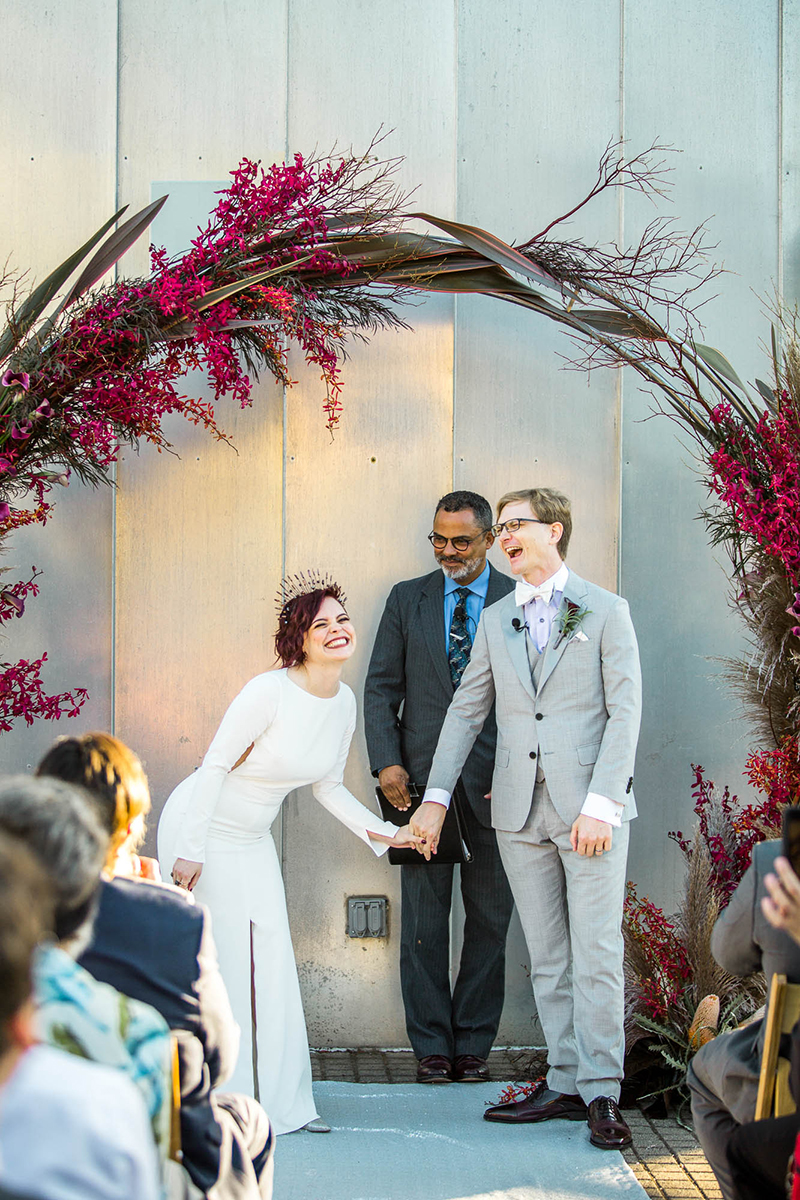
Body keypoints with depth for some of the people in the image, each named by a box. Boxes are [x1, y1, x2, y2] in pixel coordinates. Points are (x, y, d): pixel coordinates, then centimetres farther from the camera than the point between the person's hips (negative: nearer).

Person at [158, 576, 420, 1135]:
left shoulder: (344, 702, -1)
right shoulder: (269, 692, -24)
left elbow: (329, 787, 10)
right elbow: (215, 766, -20)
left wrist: (384, 832, 1)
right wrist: (189, 852, -21)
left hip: (253, 840, 7)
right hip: (201, 828, -7)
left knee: (275, 962, 3)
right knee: (218, 963, -5)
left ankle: (285, 1104, 9)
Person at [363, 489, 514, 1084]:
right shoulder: (407, 599, 9)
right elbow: (381, 688, 7)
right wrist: (387, 763, -5)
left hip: (493, 783, -1)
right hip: (421, 779, 1)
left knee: (489, 918, 4)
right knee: (424, 918, 2)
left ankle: (474, 1045, 13)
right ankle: (432, 1045, 9)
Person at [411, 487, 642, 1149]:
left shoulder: (606, 611, 2)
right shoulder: (496, 621, 15)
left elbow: (625, 712, -4)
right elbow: (466, 711, 16)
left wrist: (600, 804, -13)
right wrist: (436, 796, 6)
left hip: (590, 808, -4)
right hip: (521, 809, 4)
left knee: (596, 954, -6)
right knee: (547, 957, 7)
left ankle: (601, 1092, -2)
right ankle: (565, 1083, 13)